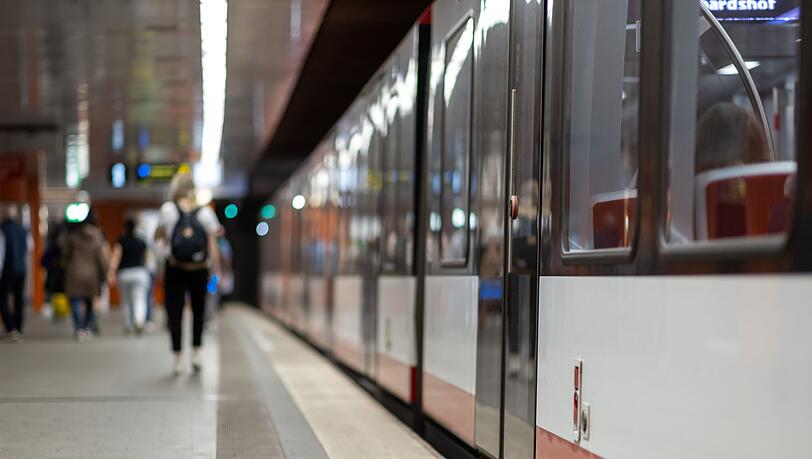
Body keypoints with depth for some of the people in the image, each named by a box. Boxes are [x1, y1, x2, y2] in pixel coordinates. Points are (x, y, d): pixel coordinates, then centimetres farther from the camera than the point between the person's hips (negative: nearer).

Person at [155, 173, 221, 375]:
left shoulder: (168, 209, -4)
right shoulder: (206, 212, -1)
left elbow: (157, 236, 7)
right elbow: (213, 248, -3)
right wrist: (218, 273, 3)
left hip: (174, 269, -1)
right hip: (199, 270, 1)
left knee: (174, 312, 4)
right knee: (198, 310, 19)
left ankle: (178, 359, 1)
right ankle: (196, 353, 13)